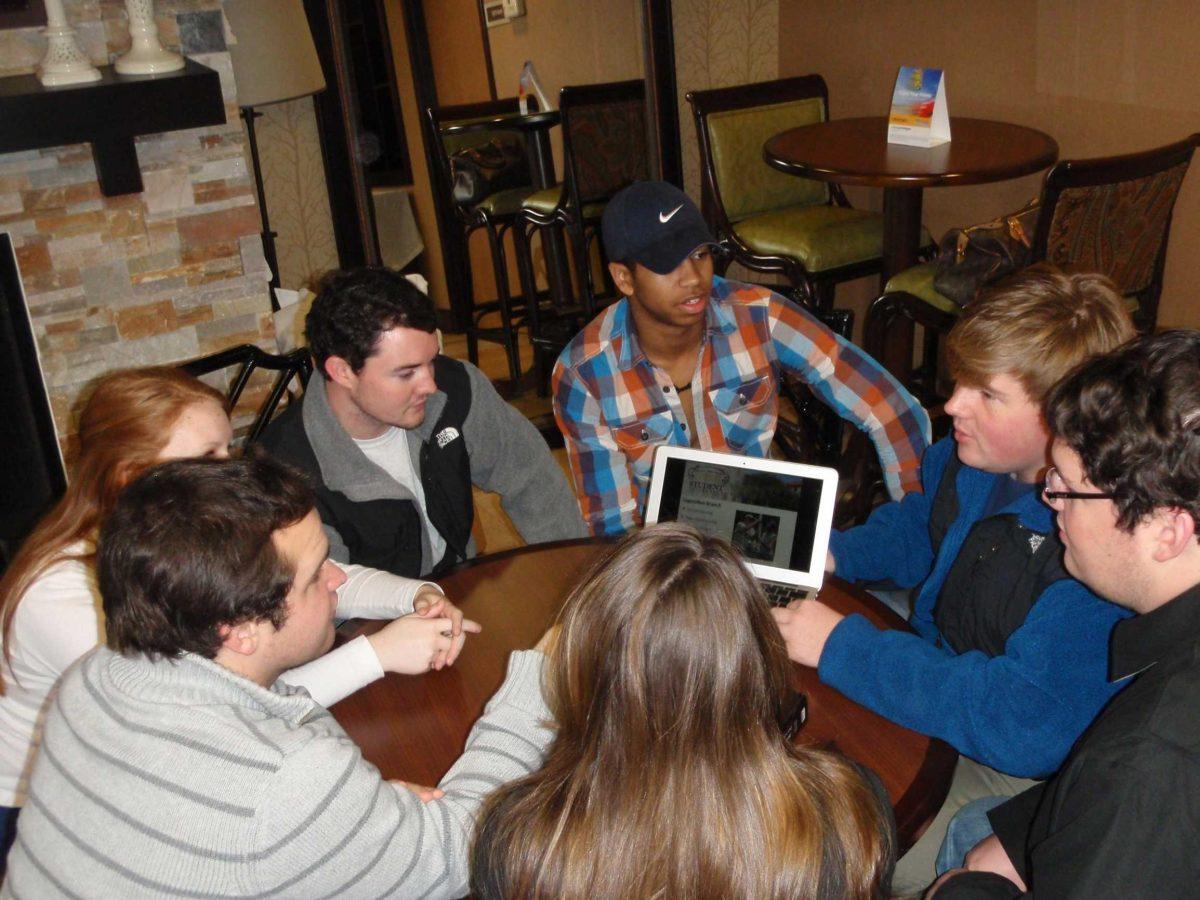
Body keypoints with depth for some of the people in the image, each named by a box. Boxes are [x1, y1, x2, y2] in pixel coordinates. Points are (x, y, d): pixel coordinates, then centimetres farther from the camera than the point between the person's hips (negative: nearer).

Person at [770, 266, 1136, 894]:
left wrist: (843, 647, -33)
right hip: (938, 672, 8)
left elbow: (1027, 723, -37)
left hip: (1024, 771, -7)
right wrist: (830, 552, -5)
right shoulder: (972, 455, -7)